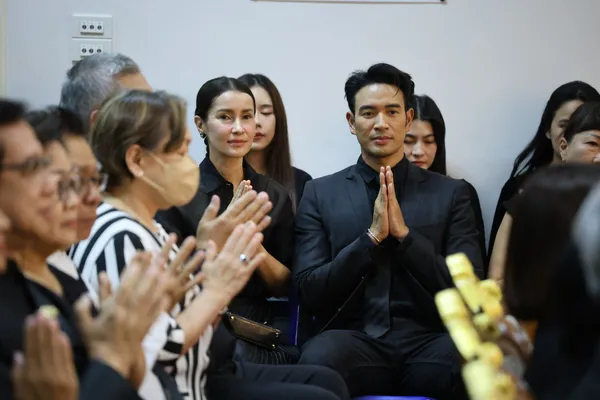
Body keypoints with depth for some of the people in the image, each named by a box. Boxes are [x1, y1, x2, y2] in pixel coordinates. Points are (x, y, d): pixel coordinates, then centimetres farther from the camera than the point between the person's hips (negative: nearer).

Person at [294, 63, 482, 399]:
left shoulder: (451, 193, 10)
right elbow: (309, 292, 2)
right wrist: (371, 237, -10)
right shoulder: (320, 194, 10)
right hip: (354, 340, 0)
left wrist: (404, 233, -10)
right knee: (319, 360, -36)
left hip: (427, 342, 0)